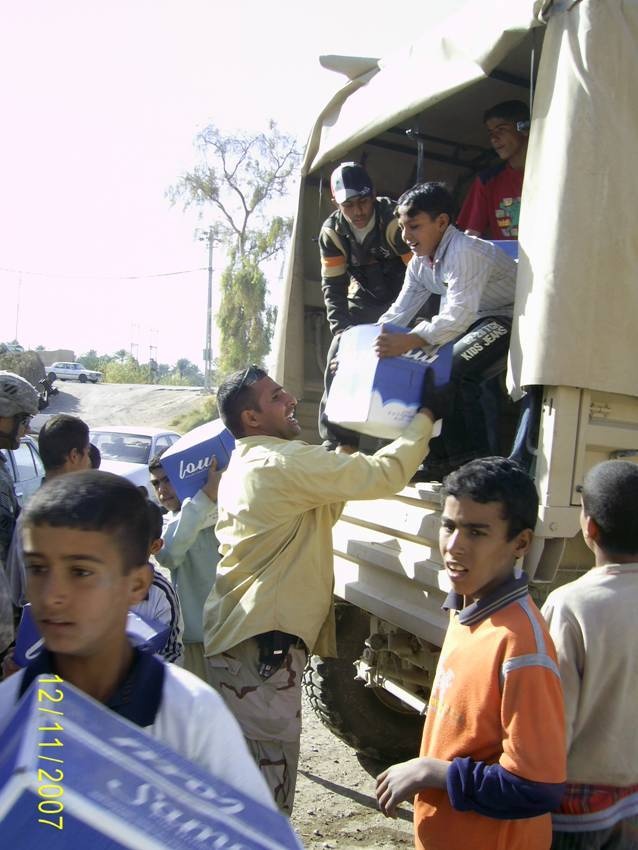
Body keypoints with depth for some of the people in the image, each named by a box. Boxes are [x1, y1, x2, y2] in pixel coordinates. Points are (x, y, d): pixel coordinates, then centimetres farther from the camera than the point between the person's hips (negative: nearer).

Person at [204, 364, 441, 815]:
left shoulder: (244, 466, 17)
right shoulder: (285, 462, -15)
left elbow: (317, 514, 24)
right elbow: (387, 473, -16)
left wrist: (345, 449, 16)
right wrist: (425, 416, -2)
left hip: (232, 638, 10)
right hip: (261, 646, -10)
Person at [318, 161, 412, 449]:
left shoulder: (394, 220, -27)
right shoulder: (332, 231, -12)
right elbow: (333, 285, -6)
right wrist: (341, 328, -16)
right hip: (364, 300, 4)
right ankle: (336, 441, 4)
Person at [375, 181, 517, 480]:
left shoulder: (465, 252, -28)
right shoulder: (420, 262, 1)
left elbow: (458, 317, -39)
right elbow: (398, 313, 3)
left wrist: (408, 341, -52)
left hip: (512, 318, -9)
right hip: (479, 319, 9)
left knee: (454, 369, -28)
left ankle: (475, 462, -15)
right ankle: (441, 459, 9)